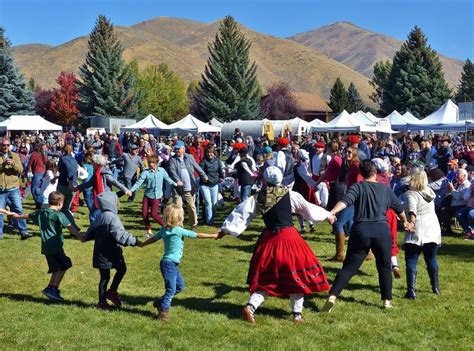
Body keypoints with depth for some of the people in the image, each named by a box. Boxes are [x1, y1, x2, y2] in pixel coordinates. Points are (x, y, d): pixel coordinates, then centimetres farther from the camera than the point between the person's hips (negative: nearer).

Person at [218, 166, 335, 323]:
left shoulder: (257, 198, 1)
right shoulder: (290, 195, -2)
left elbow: (241, 212, 4)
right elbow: (308, 208, 8)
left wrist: (226, 228, 15)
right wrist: (327, 215, 23)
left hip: (268, 239, 2)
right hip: (289, 238, -2)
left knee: (265, 276, 14)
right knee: (297, 275, 11)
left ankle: (251, 306, -3)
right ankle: (297, 313, 14)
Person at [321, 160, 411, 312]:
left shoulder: (358, 187, 3)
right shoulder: (385, 189, 14)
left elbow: (346, 200, -17)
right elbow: (399, 207, 27)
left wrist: (332, 212, -31)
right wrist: (405, 222, 45)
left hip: (360, 231, -1)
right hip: (382, 231, 1)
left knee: (349, 267, 1)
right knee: (385, 267, 20)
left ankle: (332, 297, -12)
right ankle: (387, 300, 21)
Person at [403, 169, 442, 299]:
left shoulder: (411, 194, -13)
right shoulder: (429, 191, 6)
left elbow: (412, 208, -32)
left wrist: (411, 218, -45)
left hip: (417, 231, -6)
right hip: (433, 229, 6)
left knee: (411, 261, -2)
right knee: (431, 259, 20)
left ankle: (411, 291, -9)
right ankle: (436, 287, 31)